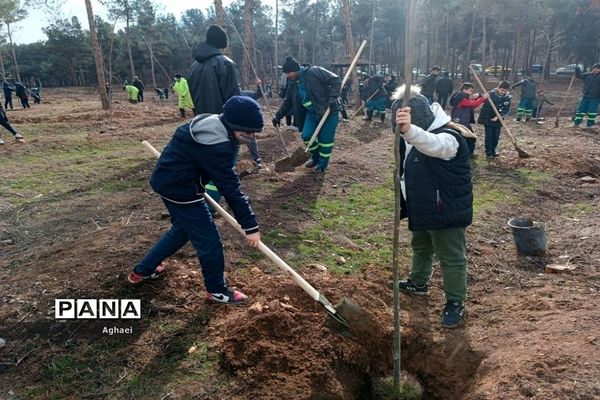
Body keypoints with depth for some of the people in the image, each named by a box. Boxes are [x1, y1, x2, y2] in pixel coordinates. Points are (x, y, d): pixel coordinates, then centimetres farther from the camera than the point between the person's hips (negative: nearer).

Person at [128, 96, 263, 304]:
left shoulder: (210, 124, 3)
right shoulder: (216, 146, -27)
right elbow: (231, 188, -26)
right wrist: (250, 226, -21)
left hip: (169, 179, 10)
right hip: (180, 188, -10)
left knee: (182, 229, 27)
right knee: (208, 240, 2)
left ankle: (142, 270, 40)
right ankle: (217, 290, 20)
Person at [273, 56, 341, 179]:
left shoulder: (314, 72, -15)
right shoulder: (293, 85, 7)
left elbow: (336, 80, -16)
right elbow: (287, 102, 18)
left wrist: (333, 98, -26)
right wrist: (278, 116, 14)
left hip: (329, 111, -6)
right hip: (312, 113, 6)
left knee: (325, 140, -3)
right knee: (306, 136, -7)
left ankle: (321, 168, 15)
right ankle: (316, 159, 21)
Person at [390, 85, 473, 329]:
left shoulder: (447, 137, -27)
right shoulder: (415, 138, 3)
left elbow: (431, 145, -53)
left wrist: (410, 130, -71)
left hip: (447, 211, -9)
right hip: (422, 209, 9)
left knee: (451, 258, 4)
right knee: (420, 247, 27)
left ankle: (456, 303, 20)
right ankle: (418, 282, 49)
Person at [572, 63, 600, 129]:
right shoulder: (587, 75, 5)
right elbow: (579, 75, 11)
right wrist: (577, 69, -4)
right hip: (585, 96, 3)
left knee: (592, 111, 1)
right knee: (581, 109, 7)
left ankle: (590, 124, 11)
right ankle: (576, 122, 17)